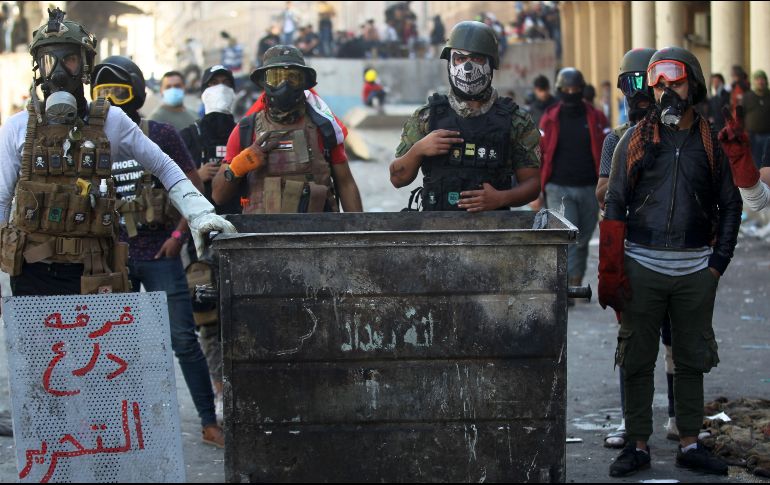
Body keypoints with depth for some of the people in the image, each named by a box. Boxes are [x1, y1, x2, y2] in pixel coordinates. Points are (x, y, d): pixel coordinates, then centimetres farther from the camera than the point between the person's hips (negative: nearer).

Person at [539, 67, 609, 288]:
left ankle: (577, 284, 28)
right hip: (559, 189, -2)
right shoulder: (549, 119, 2)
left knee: (583, 240, 12)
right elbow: (539, 154, 6)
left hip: (589, 189, 2)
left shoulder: (596, 118, 4)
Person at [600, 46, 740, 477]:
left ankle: (690, 445, 18)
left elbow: (730, 205, 12)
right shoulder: (636, 139, 2)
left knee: (692, 360, 9)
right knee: (638, 361, 3)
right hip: (642, 267, -1)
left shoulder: (709, 142, 7)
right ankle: (638, 445, 11)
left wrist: (718, 262, 1)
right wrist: (610, 271, -6)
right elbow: (614, 206, 1)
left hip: (696, 270, 2)